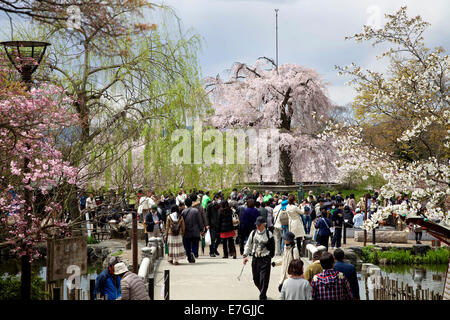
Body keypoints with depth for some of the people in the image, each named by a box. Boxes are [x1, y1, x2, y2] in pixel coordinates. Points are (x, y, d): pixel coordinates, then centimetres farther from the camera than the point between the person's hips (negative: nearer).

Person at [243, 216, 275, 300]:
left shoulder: (268, 234, -4)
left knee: (264, 279, -8)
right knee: (256, 279, 9)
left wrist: (270, 256, 1)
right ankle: (262, 292, 33)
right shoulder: (253, 233, 5)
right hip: (255, 258, 4)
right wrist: (245, 255, 5)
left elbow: (272, 246, 3)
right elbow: (248, 245, 11)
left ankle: (262, 297, 0)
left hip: (265, 259, -4)